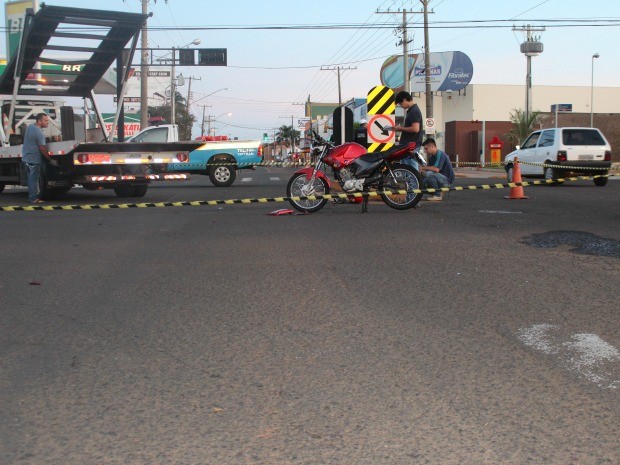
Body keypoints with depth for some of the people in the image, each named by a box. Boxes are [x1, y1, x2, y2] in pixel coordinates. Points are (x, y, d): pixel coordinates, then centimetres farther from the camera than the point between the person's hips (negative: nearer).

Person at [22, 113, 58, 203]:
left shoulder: (29, 127, 8)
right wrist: (51, 160, -14)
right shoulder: (39, 132, -20)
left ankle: (33, 196, 22)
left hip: (26, 158, 9)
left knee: (31, 178, 15)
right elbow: (42, 149, -20)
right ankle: (33, 198, 1)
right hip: (34, 159, -9)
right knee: (34, 179, -3)